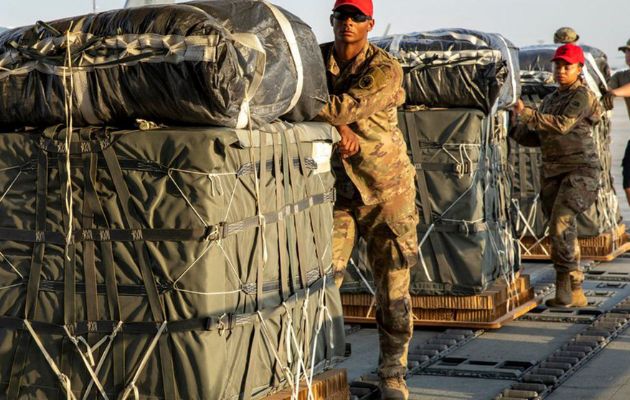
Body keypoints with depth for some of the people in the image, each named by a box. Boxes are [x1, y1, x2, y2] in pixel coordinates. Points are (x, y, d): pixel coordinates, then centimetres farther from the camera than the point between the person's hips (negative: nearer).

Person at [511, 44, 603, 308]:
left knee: (561, 222, -21)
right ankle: (575, 293, 11)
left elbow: (563, 125, -22)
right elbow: (538, 137, 19)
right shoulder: (550, 100, 18)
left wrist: (526, 114, -24)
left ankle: (564, 285, -19)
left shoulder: (582, 96, -6)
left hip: (580, 169, -7)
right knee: (564, 230, 6)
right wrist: (515, 130, 2)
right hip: (553, 171, 8)